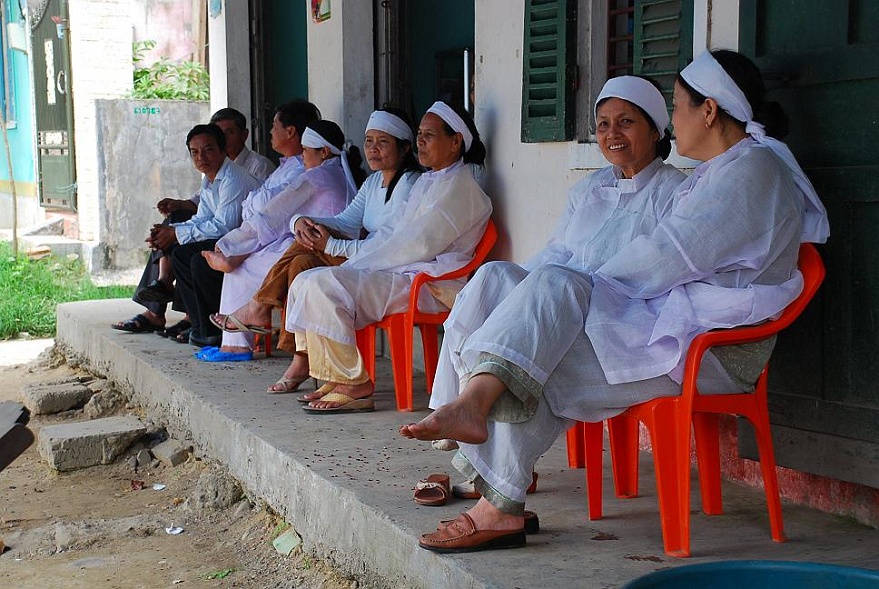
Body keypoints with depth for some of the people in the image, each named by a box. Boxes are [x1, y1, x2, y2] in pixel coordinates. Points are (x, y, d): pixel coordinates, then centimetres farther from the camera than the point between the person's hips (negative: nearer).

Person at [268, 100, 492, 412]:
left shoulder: (458, 187, -10)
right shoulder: (426, 181, 21)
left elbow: (418, 245, -17)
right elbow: (392, 232, 20)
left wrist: (359, 266, -13)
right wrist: (353, 263, 4)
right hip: (402, 272, 10)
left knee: (323, 285, -25)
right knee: (306, 281, 3)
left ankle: (353, 384, -21)